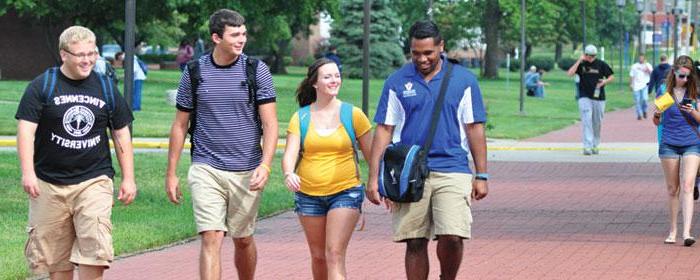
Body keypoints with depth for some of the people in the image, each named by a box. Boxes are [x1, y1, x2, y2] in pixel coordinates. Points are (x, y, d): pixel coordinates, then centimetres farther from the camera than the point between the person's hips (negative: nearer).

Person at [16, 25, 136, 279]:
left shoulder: (105, 87, 8)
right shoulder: (42, 86, 0)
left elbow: (121, 135, 15)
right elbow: (26, 130, -7)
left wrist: (128, 178, 11)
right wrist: (28, 172, -19)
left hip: (94, 180, 1)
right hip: (49, 184, -1)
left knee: (94, 250, -15)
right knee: (56, 258, 5)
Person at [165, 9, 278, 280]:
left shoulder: (257, 70, 0)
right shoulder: (194, 72, 2)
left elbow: (270, 123, -3)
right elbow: (180, 125, 9)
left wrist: (265, 165, -17)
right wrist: (171, 173, 7)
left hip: (246, 173, 1)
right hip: (206, 169, -1)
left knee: (243, 240, 12)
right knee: (211, 239, -11)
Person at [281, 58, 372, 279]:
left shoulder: (353, 115, -1)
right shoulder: (300, 118, 1)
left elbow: (371, 154, 4)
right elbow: (290, 154, -7)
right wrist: (289, 173, -29)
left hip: (345, 192, -3)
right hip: (309, 195, 3)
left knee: (335, 255, -15)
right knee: (318, 256, 15)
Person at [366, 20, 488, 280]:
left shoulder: (464, 80, 4)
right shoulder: (397, 82, 5)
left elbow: (475, 128, 7)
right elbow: (384, 130, 5)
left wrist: (481, 176, 4)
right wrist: (373, 178, 0)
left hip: (452, 170, -1)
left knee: (452, 237, -13)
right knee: (415, 243, 3)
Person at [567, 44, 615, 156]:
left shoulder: (601, 64, 3)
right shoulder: (581, 64, 2)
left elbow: (611, 77, 9)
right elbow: (570, 73, -11)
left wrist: (605, 81, -13)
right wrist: (579, 61, -17)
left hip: (598, 97, 2)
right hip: (584, 97, -1)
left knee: (597, 123, 8)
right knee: (586, 121, -12)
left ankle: (595, 145, 23)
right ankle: (587, 146, -16)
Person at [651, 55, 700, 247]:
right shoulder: (665, 92, 3)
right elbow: (657, 122, 8)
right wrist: (656, 115, -15)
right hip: (669, 144, 1)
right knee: (672, 189, 7)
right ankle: (673, 230, 18)